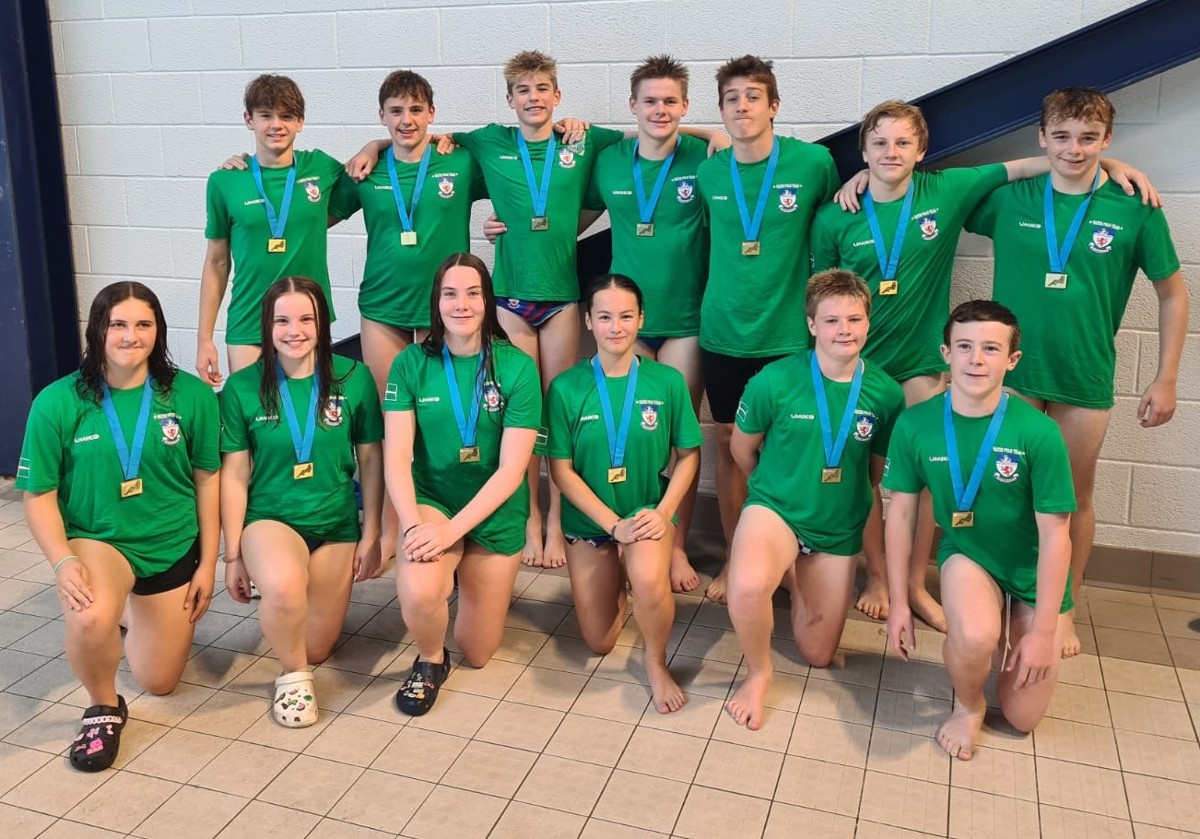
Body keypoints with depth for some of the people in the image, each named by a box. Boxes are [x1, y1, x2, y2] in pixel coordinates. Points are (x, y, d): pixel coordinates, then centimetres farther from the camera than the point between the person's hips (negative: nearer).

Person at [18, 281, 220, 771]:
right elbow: (39, 496, -8)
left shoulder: (191, 395, -11)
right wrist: (64, 561, -24)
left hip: (173, 547, 2)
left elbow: (207, 480, -3)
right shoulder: (57, 403, -14)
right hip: (98, 541, -2)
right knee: (90, 618, -37)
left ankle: (141, 615, 49)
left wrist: (208, 564, -2)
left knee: (159, 682, 13)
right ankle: (104, 708, -3)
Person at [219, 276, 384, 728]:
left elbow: (371, 460, 0)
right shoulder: (242, 387, -9)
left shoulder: (353, 377, -7)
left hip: (337, 524, 2)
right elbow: (233, 475, -4)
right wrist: (234, 555, -3)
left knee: (316, 650, 6)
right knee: (283, 586, -37)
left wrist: (371, 535, 0)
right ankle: (292, 675, -6)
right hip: (270, 517, -2)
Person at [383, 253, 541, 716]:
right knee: (417, 592, -34)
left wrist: (452, 529, -24)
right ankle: (430, 660, 2)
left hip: (495, 515, 1)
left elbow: (511, 469, -16)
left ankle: (470, 578, 43)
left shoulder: (516, 367, -12)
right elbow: (396, 458, -11)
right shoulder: (412, 363, -8)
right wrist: (413, 524, -28)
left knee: (477, 654, 10)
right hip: (430, 500, 0)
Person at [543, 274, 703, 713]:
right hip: (589, 520, 2)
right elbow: (561, 470, -8)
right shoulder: (566, 388, -12)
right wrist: (614, 525, -15)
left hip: (649, 512, -1)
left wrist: (663, 512, -16)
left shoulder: (667, 381, -10)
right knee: (599, 644, 9)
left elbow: (688, 455, -2)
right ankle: (615, 579, 42)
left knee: (648, 578, -36)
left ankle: (656, 662, -5)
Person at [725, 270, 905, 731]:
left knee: (817, 655, 13)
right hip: (775, 508, -3)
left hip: (839, 528, 3)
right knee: (747, 586, -38)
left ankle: (795, 576, 42)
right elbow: (742, 447, 1)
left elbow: (882, 467, 6)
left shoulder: (886, 393, -12)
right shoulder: (774, 381, -18)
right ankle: (759, 673, -6)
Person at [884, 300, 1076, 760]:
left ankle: (1007, 623, 35)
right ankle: (967, 706, 1)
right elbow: (902, 513, -6)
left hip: (1033, 569, 0)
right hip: (967, 553, 0)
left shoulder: (1038, 432, -24)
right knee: (975, 636, -35)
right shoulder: (915, 424, -17)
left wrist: (1043, 631, -15)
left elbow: (1055, 534, -17)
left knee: (1021, 717, 5)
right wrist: (898, 603, -3)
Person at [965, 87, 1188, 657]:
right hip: (1011, 371, 0)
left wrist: (1166, 380, 2)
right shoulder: (1008, 198, -3)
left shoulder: (1134, 209, -6)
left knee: (1075, 499, 13)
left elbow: (1172, 293, 3)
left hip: (1086, 380, 0)